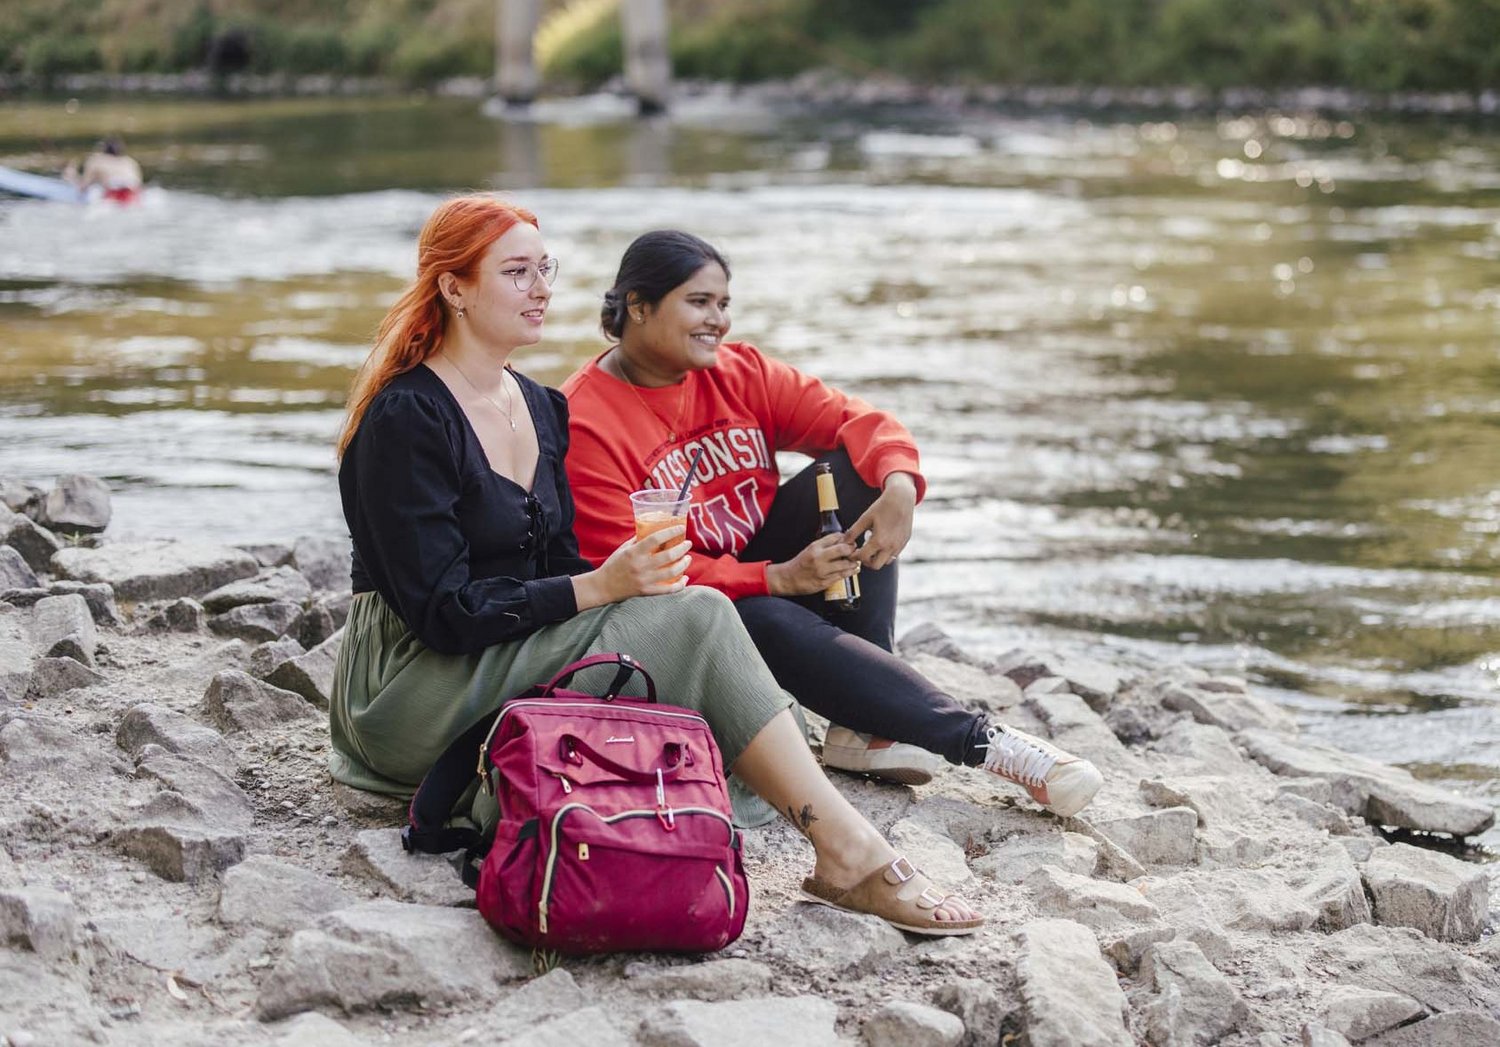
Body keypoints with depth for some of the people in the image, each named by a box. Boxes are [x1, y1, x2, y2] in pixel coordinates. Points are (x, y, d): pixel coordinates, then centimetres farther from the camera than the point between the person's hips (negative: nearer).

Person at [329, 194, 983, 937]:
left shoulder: (541, 408, 13)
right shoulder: (404, 420, -14)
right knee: (694, 616, -22)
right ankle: (849, 853, -24)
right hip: (412, 693, -8)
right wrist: (599, 588, -24)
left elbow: (560, 568, 13)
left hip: (518, 664, 8)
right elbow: (442, 611, -20)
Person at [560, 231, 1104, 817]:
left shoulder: (740, 373, 3)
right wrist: (779, 578, -29)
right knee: (778, 625, -37)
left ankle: (864, 722, -24)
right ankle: (981, 741, -32)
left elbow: (859, 422, -4)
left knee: (856, 470, -16)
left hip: (766, 563, 6)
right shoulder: (582, 422, -17)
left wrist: (900, 488, -29)